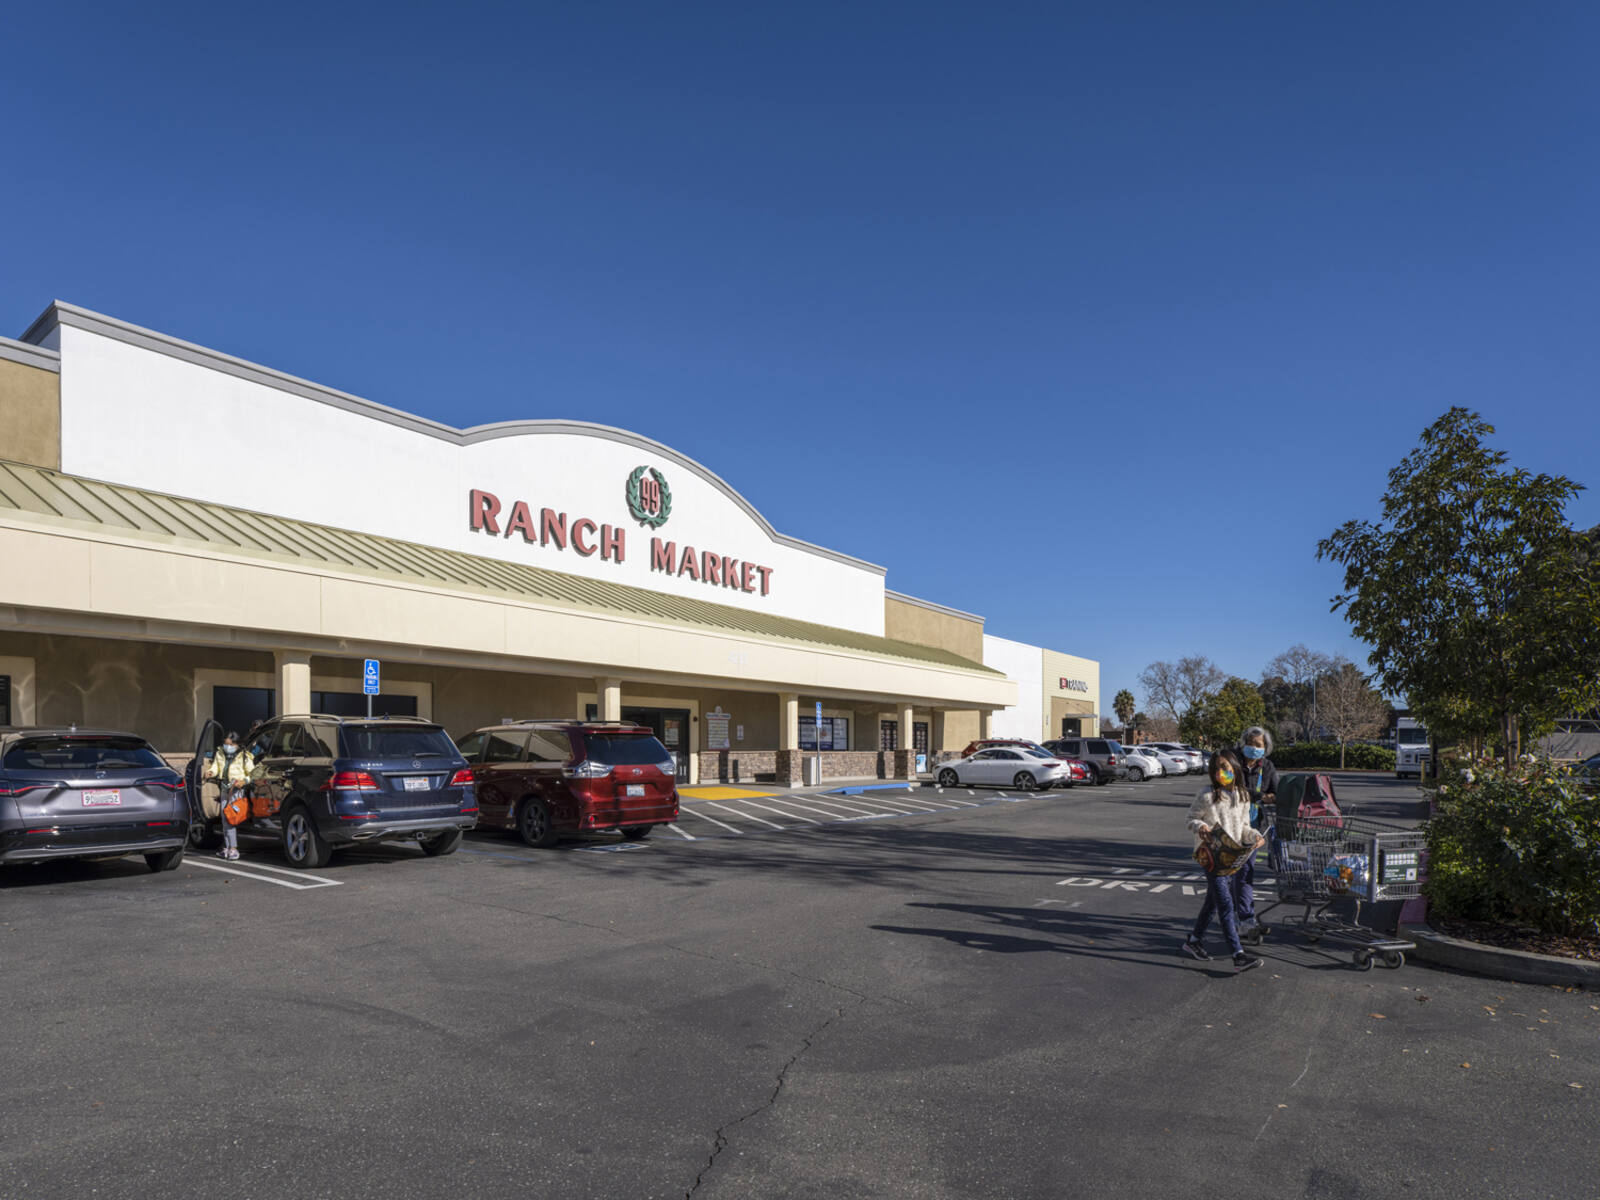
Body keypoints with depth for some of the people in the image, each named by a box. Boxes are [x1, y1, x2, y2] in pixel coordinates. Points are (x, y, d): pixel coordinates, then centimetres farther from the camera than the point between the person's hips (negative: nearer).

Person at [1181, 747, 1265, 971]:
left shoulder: (1243, 797, 6)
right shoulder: (1207, 797, -11)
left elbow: (1243, 826, 15)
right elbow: (1191, 818, -2)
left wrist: (1254, 837, -3)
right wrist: (1201, 827, -22)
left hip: (1231, 856, 6)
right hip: (1212, 855, -6)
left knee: (1213, 901, 16)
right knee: (1226, 906, -9)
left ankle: (1193, 941, 32)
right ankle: (1238, 956, -9)